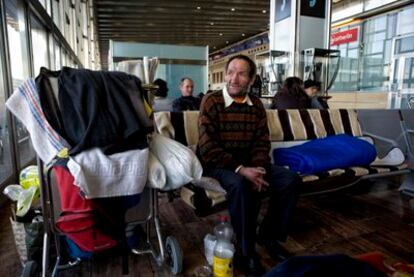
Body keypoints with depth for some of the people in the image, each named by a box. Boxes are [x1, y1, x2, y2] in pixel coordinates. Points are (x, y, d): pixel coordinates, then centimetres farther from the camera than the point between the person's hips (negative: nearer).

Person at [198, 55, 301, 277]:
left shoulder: (256, 105, 5)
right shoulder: (211, 101, -11)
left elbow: (262, 143, 4)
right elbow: (208, 148, -17)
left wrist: (257, 169, -17)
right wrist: (240, 170, -26)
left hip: (248, 163, 6)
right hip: (217, 163, -5)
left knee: (291, 179, -9)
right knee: (239, 184, -36)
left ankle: (269, 234, 10)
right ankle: (247, 252, -14)